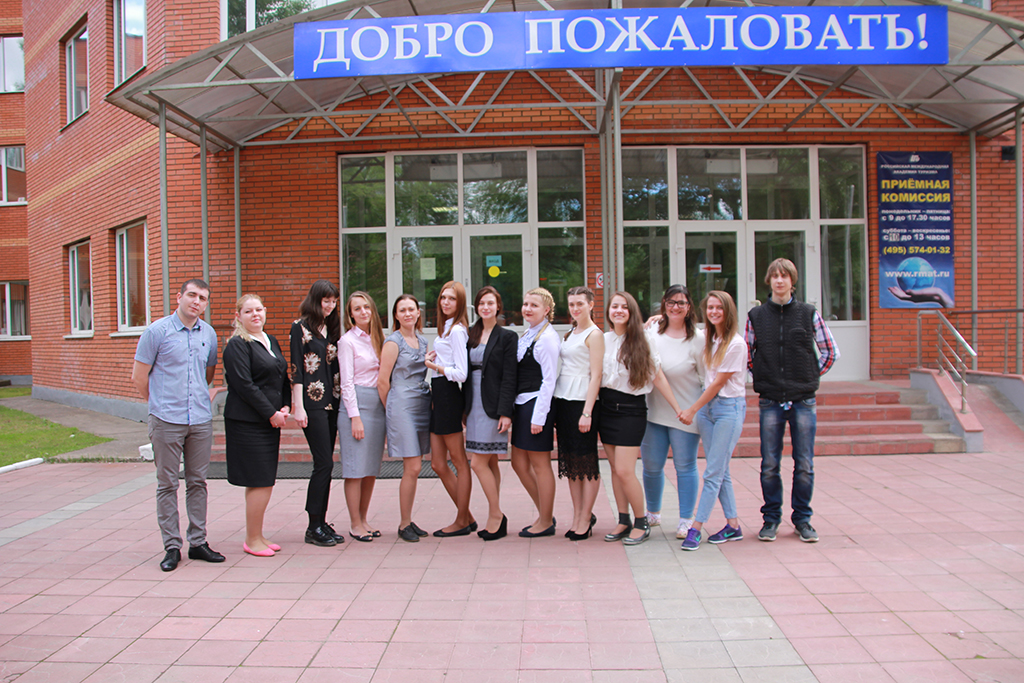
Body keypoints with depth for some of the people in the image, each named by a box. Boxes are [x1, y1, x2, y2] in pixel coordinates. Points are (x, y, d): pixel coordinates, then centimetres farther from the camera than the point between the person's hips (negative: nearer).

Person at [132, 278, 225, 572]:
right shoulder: (157, 332, -4)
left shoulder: (209, 334, 9)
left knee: (198, 482, 9)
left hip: (201, 420, 4)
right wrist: (162, 404, 8)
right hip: (167, 421, -4)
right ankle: (172, 546, 10)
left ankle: (198, 542, 18)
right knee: (167, 484, 2)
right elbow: (138, 377, 1)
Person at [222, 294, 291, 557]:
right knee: (261, 481, -6)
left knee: (262, 481, 12)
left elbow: (283, 377, 19)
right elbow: (243, 384, -16)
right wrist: (271, 413, -15)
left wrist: (285, 407, 4)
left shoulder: (271, 342, 16)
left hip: (271, 420, 8)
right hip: (247, 423, -8)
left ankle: (257, 536, 22)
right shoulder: (237, 345, -9)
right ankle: (252, 540, 6)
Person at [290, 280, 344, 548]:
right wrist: (298, 406, -12)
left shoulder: (331, 328, 16)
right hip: (312, 402, -7)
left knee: (325, 464, 7)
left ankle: (321, 523, 14)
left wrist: (339, 398, 10)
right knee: (324, 463, -9)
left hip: (331, 402, 7)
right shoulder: (301, 327, -3)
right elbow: (296, 368, -7)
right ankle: (314, 526, 1)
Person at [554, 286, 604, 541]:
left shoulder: (594, 334, -7)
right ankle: (577, 516, 19)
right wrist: (558, 406, 9)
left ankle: (586, 519, 7)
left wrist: (587, 412, -18)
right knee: (570, 462, 10)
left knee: (586, 461, 0)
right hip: (563, 400, 8)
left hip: (582, 402, -8)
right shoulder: (570, 334, 16)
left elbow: (596, 376, -12)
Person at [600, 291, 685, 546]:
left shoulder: (642, 341, -4)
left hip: (631, 409, -4)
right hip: (607, 407, 4)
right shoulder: (603, 340, 6)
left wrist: (678, 408, -3)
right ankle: (623, 521, 19)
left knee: (624, 471, -9)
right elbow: (596, 375, 11)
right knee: (615, 469, 8)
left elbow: (657, 376, -2)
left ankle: (641, 523, 7)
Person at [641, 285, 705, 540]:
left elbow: (708, 378, -3)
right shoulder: (652, 333, 3)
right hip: (653, 411, 3)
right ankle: (652, 514, 30)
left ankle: (686, 520, 17)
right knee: (651, 466, 10)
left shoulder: (698, 339, -6)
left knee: (685, 466, 4)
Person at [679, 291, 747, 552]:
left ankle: (696, 528, -4)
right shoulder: (708, 337, 9)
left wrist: (692, 410, -9)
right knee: (720, 471, 9)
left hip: (729, 406, -7)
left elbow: (718, 382, -12)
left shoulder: (736, 344, -11)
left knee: (713, 472, -6)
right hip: (707, 405, 7)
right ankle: (733, 525, 18)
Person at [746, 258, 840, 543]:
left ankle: (802, 518, 17)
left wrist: (812, 375, 4)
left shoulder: (809, 313, 3)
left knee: (804, 465, 3)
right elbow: (747, 354, 13)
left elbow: (831, 352, 10)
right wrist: (762, 377, 4)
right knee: (769, 465, 3)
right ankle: (771, 517, 16)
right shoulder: (756, 315, 4)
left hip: (804, 400, 0)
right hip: (770, 401, 0)